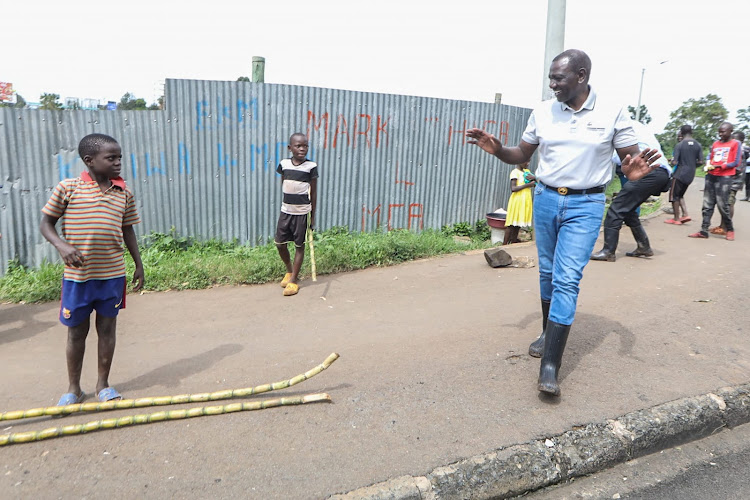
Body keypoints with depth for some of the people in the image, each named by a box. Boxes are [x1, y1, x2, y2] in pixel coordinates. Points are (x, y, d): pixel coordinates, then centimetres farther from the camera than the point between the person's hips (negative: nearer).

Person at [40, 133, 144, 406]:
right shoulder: (68, 188, -6)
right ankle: (73, 388, 28)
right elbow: (46, 223, 1)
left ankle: (103, 384, 28)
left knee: (107, 327, 11)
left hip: (112, 273, 2)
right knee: (76, 331, 11)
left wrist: (139, 264, 12)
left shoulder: (124, 192, 2)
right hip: (77, 274, -2)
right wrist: (61, 245, -19)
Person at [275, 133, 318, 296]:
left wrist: (312, 215, -2)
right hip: (286, 211, 4)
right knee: (280, 243, 7)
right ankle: (289, 270, 33)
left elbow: (313, 192, -3)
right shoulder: (284, 164, 2)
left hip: (302, 212, -3)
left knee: (299, 246, 6)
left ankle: (293, 280, 16)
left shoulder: (311, 167, -7)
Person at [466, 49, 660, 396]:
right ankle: (549, 332, 36)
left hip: (585, 205, -3)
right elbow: (522, 155, 9)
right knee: (548, 273, 13)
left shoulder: (613, 114, -6)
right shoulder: (543, 112, 1)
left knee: (567, 279, -11)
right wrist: (497, 150, -12)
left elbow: (631, 157, -1)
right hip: (545, 199, 4)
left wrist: (634, 171, -25)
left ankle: (550, 366, -8)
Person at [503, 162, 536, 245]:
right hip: (517, 201, -7)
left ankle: (514, 243, 15)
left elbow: (535, 184, 14)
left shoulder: (527, 171, 14)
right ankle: (504, 244, -3)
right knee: (511, 224, -6)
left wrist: (533, 178, -6)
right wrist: (527, 185, -19)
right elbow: (513, 188, -19)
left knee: (518, 223, 9)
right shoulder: (515, 172, -9)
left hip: (525, 201, 7)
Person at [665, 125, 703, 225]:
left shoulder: (679, 145, -13)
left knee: (674, 195, 6)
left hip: (680, 174, -6)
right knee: (680, 194, 21)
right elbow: (700, 162, 2)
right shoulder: (698, 145, 3)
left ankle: (676, 218, 8)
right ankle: (685, 214, 10)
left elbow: (675, 162, -16)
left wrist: (672, 160, 6)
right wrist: (692, 165, 19)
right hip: (690, 175, 6)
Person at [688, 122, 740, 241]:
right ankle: (704, 231, 2)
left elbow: (736, 162, -5)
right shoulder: (715, 144, 15)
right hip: (711, 176, 5)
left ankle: (730, 230, 12)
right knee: (707, 205, 1)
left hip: (724, 177, -5)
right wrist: (708, 166, -3)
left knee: (722, 205, -5)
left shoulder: (736, 144, 1)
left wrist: (719, 166, -16)